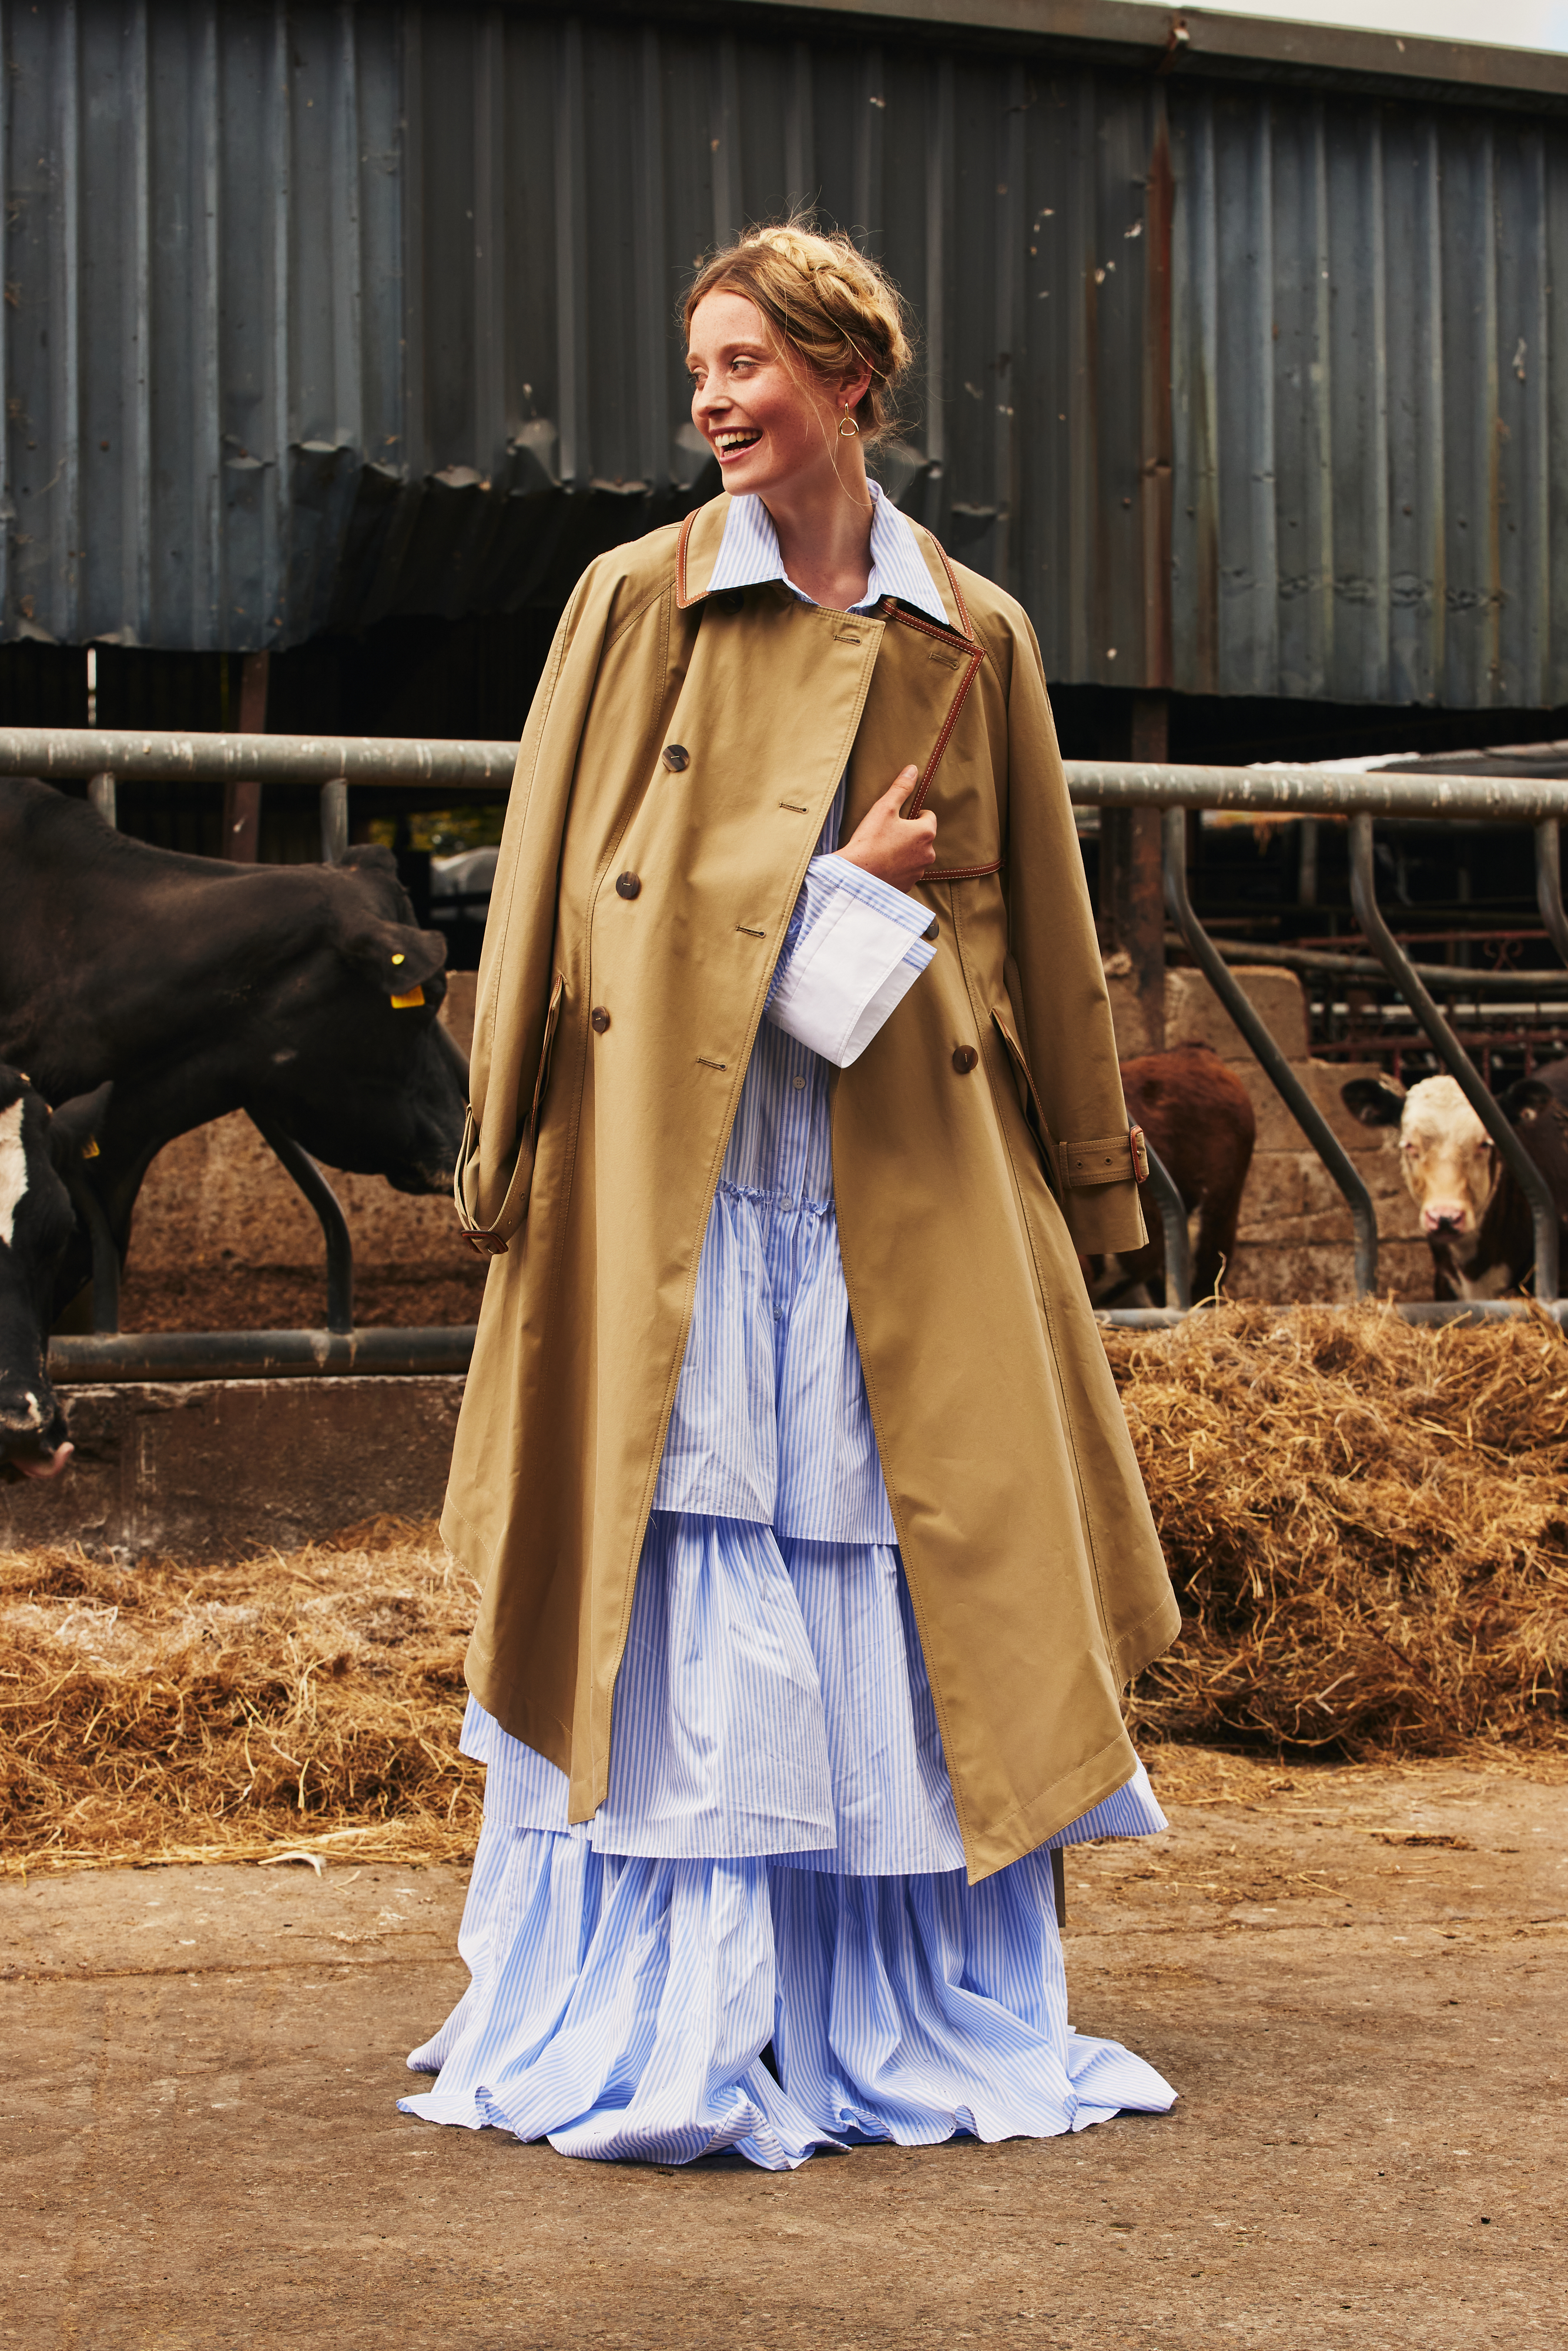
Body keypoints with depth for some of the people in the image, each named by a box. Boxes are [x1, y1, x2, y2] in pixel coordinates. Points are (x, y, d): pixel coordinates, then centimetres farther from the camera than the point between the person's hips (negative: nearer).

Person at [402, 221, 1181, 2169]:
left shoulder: (976, 639, 11)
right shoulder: (632, 603, 6)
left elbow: (1037, 928, 15)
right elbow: (554, 892, 4)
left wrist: (1081, 1182, 14)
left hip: (908, 1195, 2)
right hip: (671, 1184, -2)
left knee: (923, 1592, 2)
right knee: (675, 1605, -5)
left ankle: (916, 2027, 14)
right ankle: (659, 2049, 2)